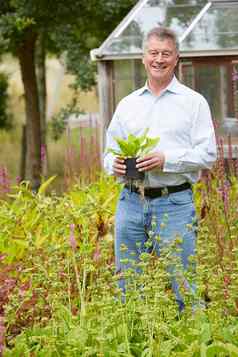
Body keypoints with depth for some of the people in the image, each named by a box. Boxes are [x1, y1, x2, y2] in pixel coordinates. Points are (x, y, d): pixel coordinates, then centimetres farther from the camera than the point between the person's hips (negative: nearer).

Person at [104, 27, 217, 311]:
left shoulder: (193, 102, 4)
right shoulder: (127, 105, 15)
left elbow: (207, 154, -4)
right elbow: (109, 152, 17)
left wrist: (166, 160, -17)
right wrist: (116, 164, -7)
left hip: (174, 203, -4)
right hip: (131, 202, 4)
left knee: (183, 285, -4)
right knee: (127, 285, 7)